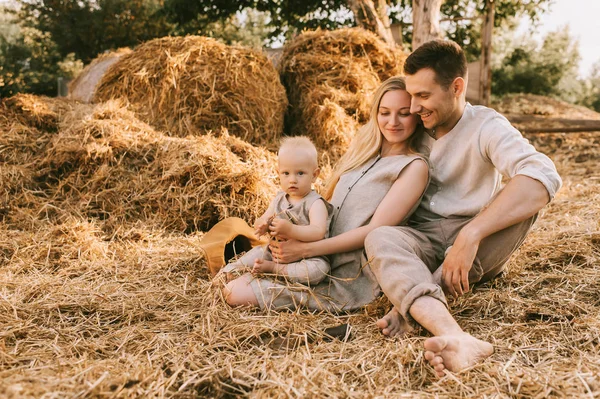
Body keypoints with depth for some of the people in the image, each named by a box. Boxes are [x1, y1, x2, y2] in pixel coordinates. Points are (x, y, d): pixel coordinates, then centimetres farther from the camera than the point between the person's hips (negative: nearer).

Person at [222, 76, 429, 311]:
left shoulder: (414, 167, -8)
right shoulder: (363, 149, 12)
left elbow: (375, 230, -15)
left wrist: (305, 249, -17)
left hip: (350, 280, -6)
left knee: (237, 295, -12)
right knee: (230, 289, -2)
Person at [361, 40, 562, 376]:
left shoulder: (486, 126, -8)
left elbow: (544, 177, -29)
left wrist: (470, 236, -38)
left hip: (480, 248, -2)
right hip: (423, 240, 2)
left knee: (524, 196, -30)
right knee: (380, 238, -30)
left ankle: (411, 308, -34)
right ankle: (452, 335, -57)